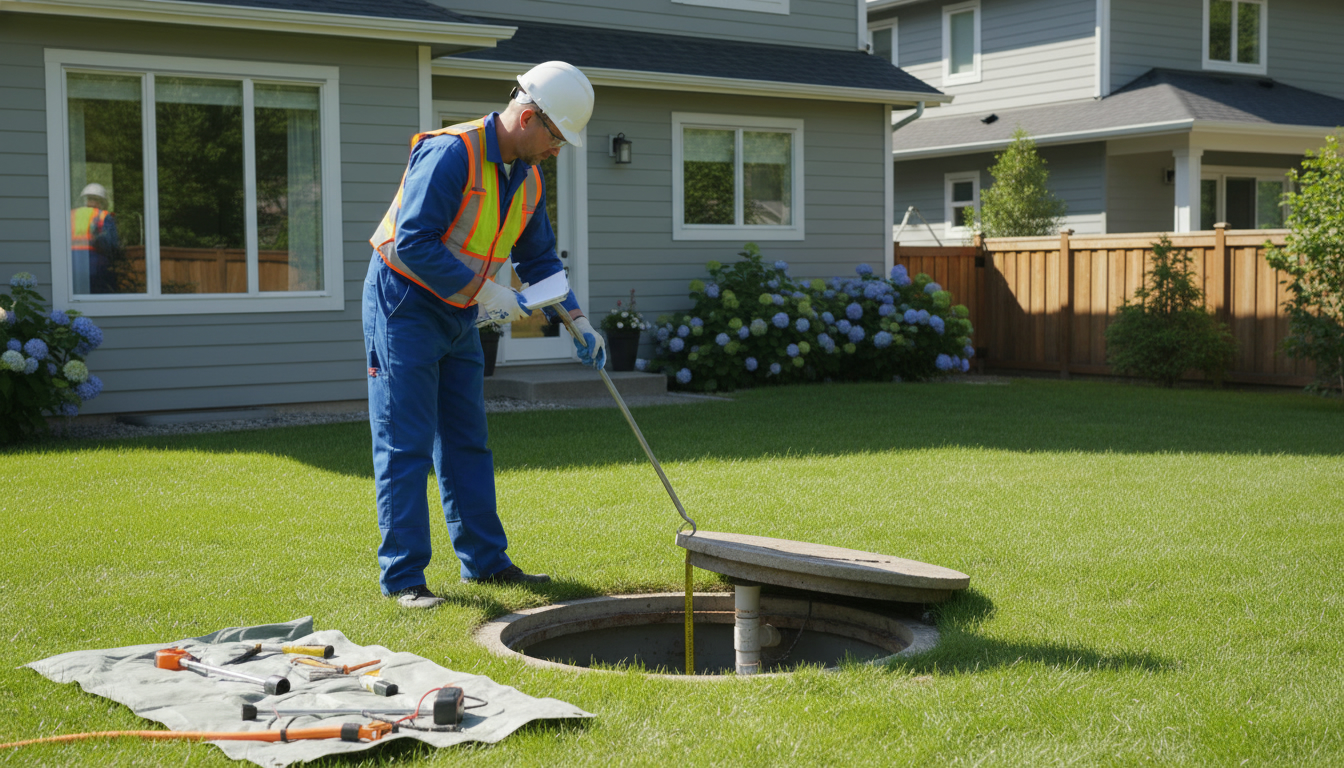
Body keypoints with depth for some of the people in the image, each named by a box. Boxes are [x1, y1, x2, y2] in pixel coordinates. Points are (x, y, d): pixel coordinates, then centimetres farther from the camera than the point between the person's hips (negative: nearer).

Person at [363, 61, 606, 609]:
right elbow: (412, 243, -28)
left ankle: (484, 559, 21)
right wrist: (484, 290, -24)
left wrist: (579, 321, 6)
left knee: (467, 441, 12)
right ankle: (403, 576, -1)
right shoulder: (451, 153, -22)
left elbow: (539, 258, 16)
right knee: (406, 445, -6)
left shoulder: (527, 180, 6)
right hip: (404, 304, -8)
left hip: (459, 317, 8)